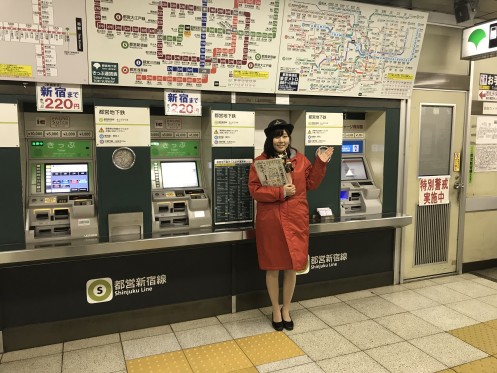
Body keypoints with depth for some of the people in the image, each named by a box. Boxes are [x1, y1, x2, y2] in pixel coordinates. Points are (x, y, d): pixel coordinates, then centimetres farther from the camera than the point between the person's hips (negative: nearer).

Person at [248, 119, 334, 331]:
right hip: (270, 221, -2)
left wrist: (320, 164, 1)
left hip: (296, 220, 3)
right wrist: (280, 192, -17)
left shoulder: (300, 159, 6)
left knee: (292, 267, 11)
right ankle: (276, 310, 29)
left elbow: (311, 184, 11)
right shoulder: (260, 162, -5)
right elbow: (254, 190, -10)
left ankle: (286, 309, 31)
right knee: (273, 268, 9)